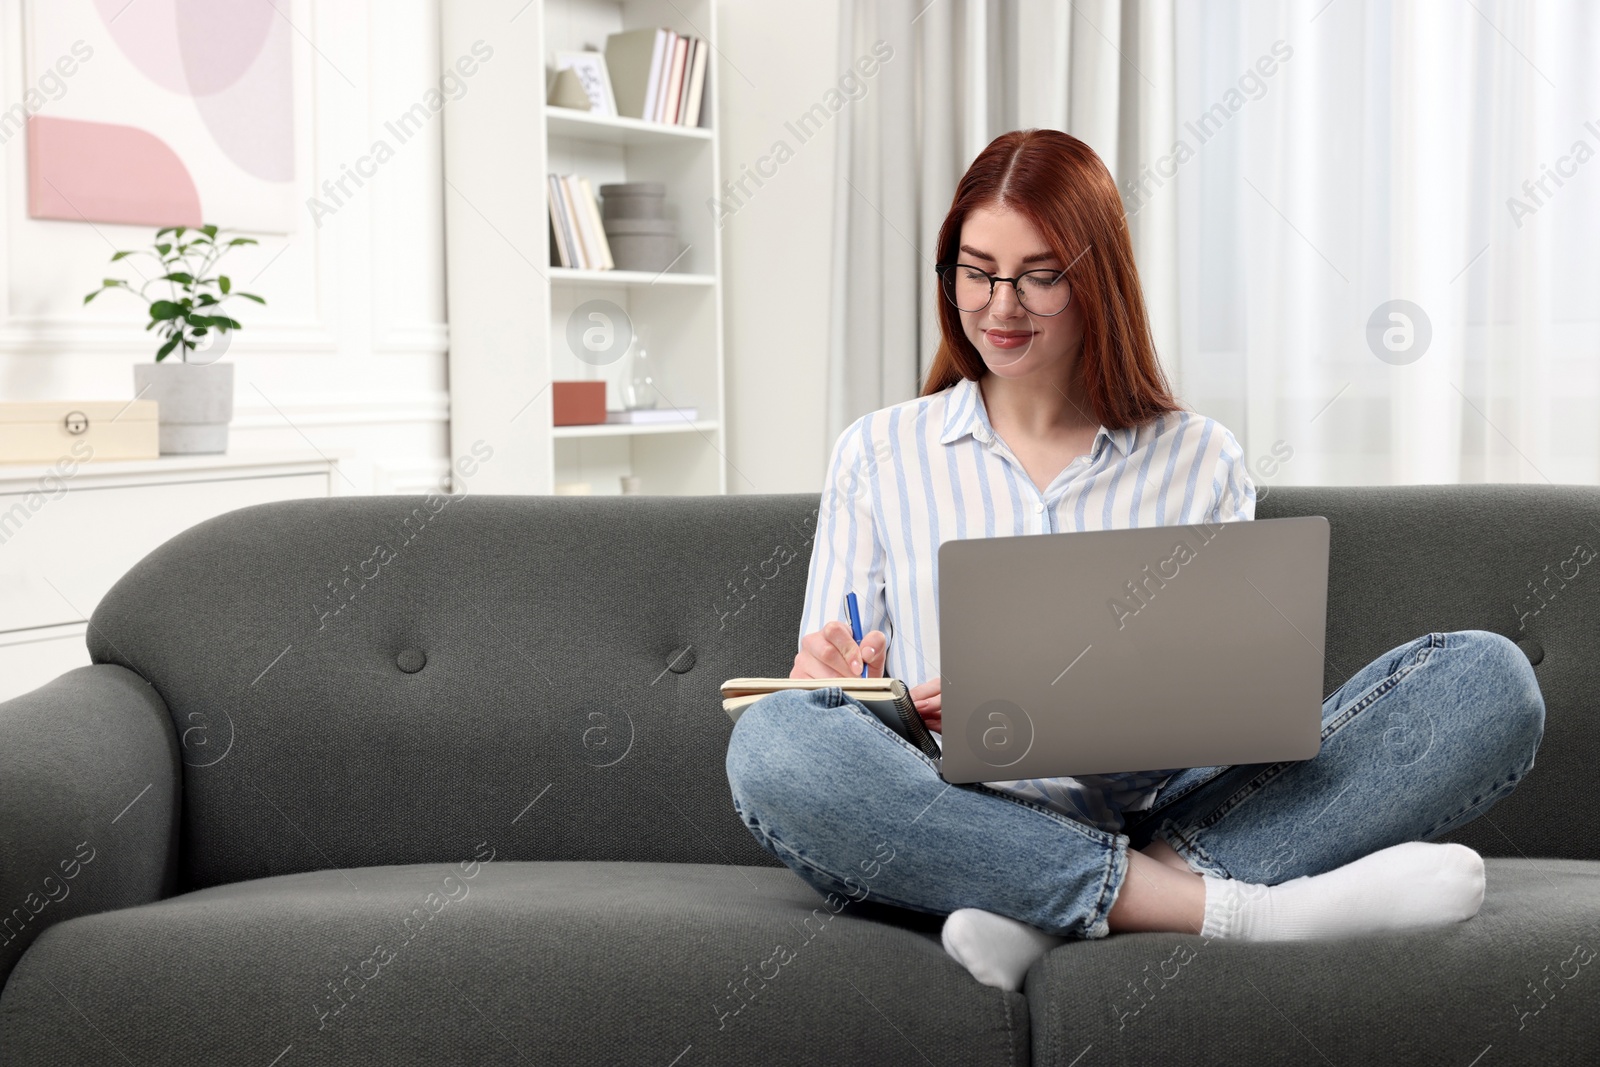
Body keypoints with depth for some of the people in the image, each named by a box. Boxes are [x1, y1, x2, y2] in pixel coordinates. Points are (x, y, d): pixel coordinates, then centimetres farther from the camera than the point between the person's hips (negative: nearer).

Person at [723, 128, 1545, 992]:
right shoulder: (878, 454, 17)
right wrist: (826, 674, -12)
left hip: (1161, 814, 1)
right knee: (773, 742, -35)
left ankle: (1046, 916, -32)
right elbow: (815, 695, 14)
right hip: (960, 825, -1)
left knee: (1487, 677, -19)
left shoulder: (1201, 460, 17)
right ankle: (1226, 907, -33)